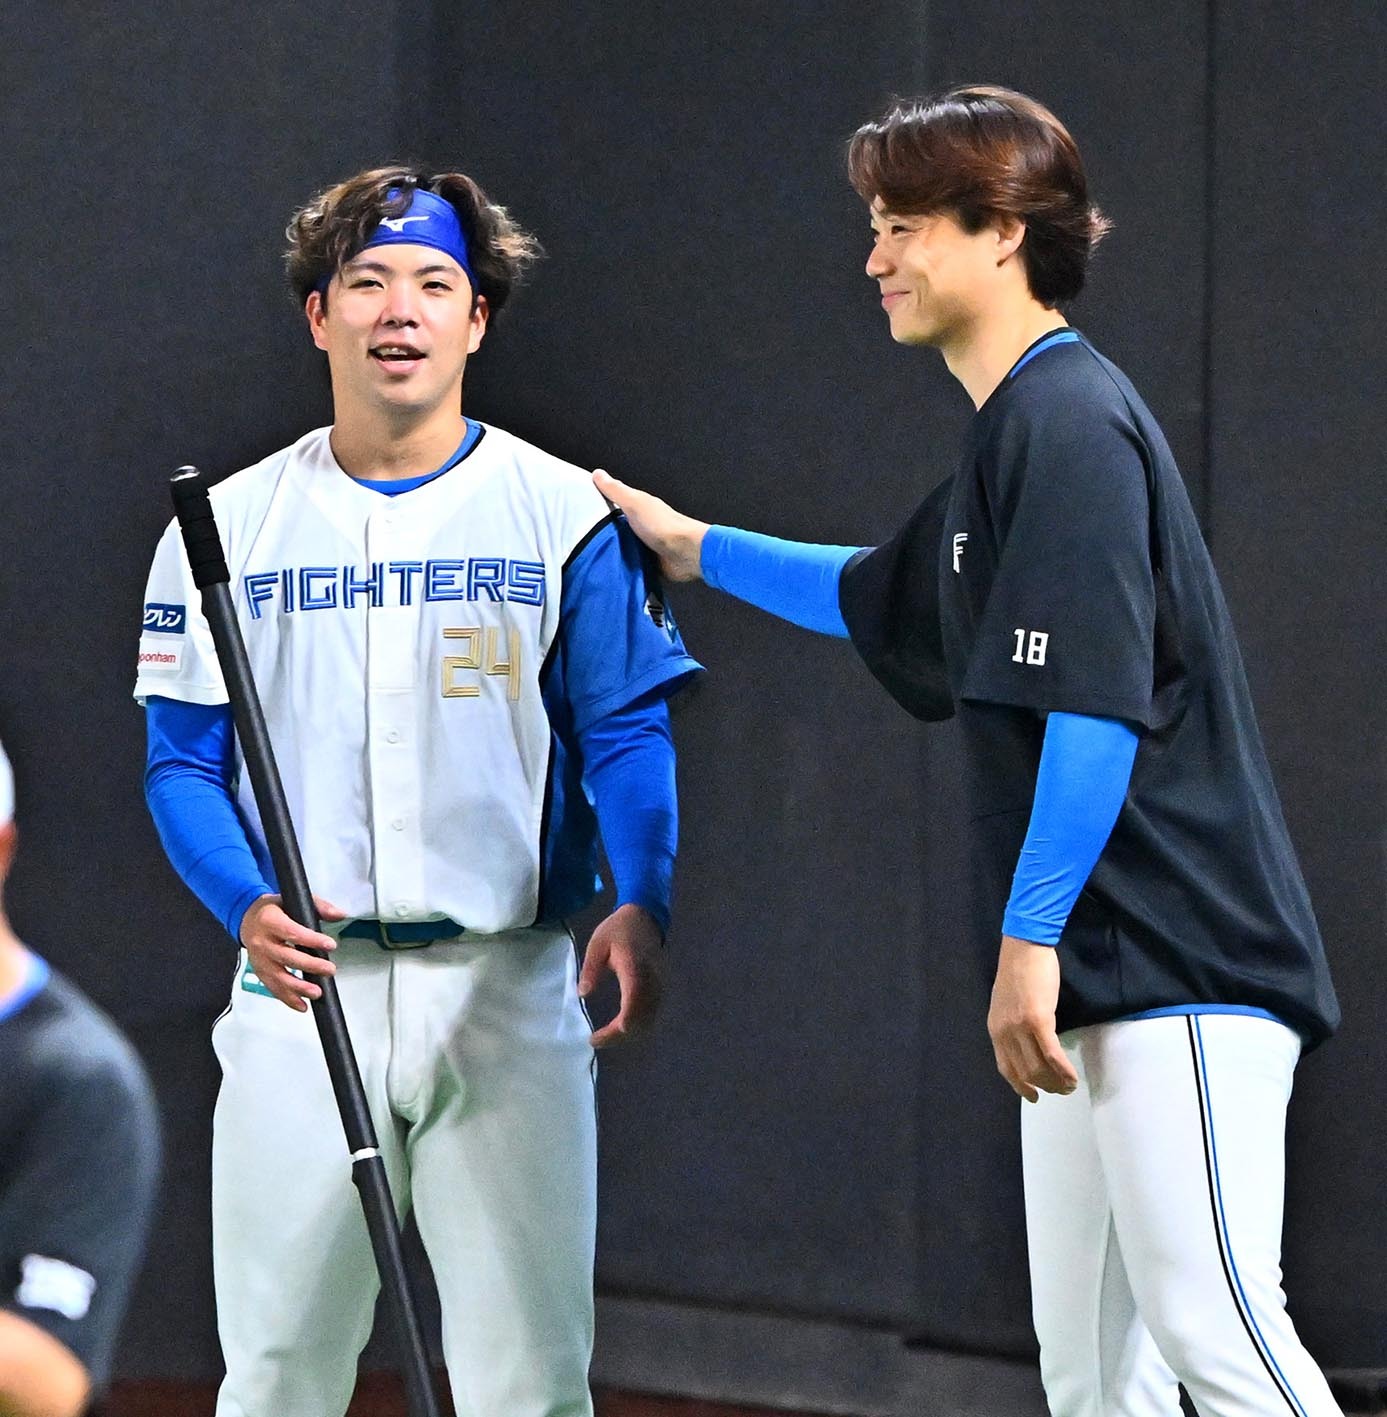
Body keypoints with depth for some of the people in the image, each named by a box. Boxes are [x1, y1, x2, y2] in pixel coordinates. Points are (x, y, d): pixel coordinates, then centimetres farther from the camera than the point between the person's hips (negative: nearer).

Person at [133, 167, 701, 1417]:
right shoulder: (232, 524, 7)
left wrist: (642, 906, -22)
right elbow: (183, 760, 4)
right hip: (299, 986, 1)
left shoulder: (565, 514, 3)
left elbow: (629, 736, -3)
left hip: (509, 986, -1)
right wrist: (248, 906, -16)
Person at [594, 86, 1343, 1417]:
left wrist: (1029, 938, -20)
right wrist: (693, 547, 43)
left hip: (1175, 960, -10)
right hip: (1094, 981, 10)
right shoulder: (1014, 430, 20)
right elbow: (883, 599, 39)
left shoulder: (1068, 418, -11)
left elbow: (1097, 704, -19)